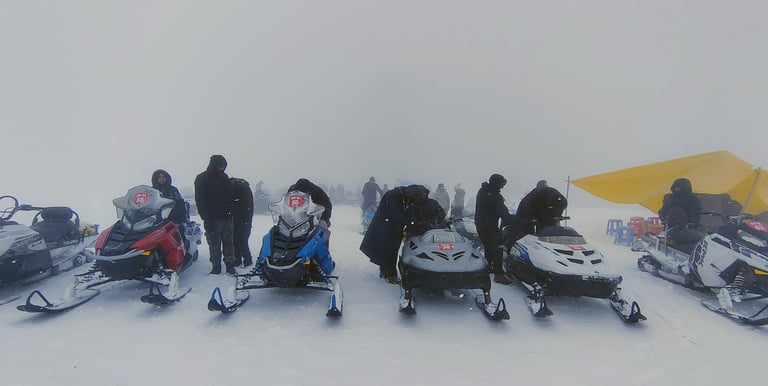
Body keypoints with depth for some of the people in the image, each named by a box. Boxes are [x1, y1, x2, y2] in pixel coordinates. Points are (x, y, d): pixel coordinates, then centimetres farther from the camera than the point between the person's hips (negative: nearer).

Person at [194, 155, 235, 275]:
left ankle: (230, 265, 14)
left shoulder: (224, 177, 12)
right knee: (214, 244, 1)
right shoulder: (202, 179, -3)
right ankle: (216, 266, 11)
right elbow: (200, 200, -8)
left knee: (229, 242, 7)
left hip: (227, 217, 5)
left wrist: (231, 211, 10)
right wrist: (206, 218, -15)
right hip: (212, 219, -4)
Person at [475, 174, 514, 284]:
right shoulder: (494, 195, -19)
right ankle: (498, 274, -13)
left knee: (488, 247, 21)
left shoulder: (482, 191, 9)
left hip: (479, 224, 9)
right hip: (490, 226, -9)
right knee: (496, 249, -9)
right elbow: (502, 211, -24)